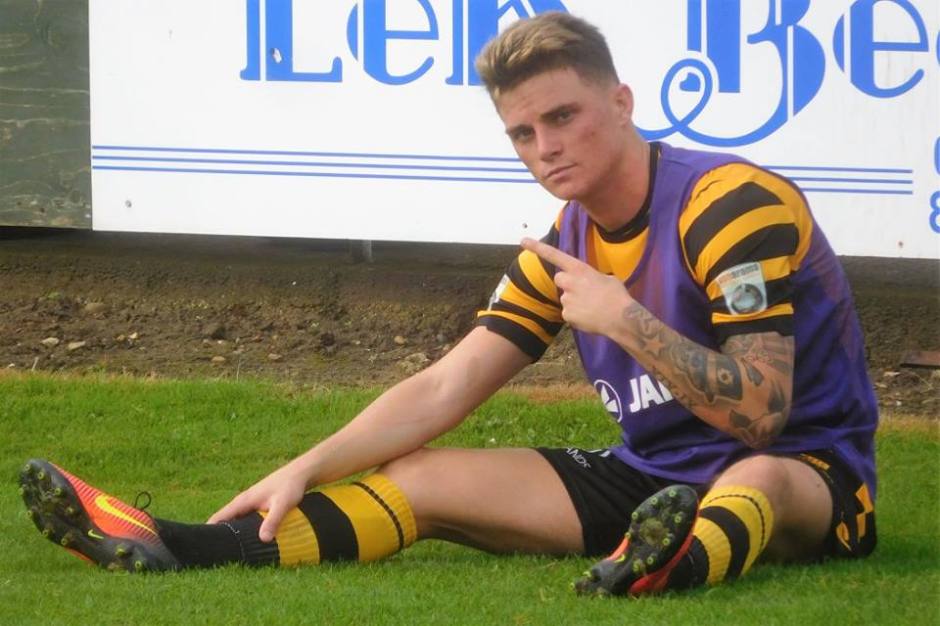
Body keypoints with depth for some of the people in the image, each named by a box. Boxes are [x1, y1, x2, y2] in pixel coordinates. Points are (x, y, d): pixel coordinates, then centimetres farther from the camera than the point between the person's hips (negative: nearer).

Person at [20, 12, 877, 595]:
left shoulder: (733, 205, -17)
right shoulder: (563, 250, 7)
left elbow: (757, 412, -24)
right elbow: (443, 390, 7)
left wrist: (623, 320, -24)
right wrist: (304, 471, -3)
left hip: (807, 475, -7)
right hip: (654, 480, 7)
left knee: (759, 482, -44)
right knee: (427, 479, -4)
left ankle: (680, 559, -79)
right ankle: (173, 549, -18)